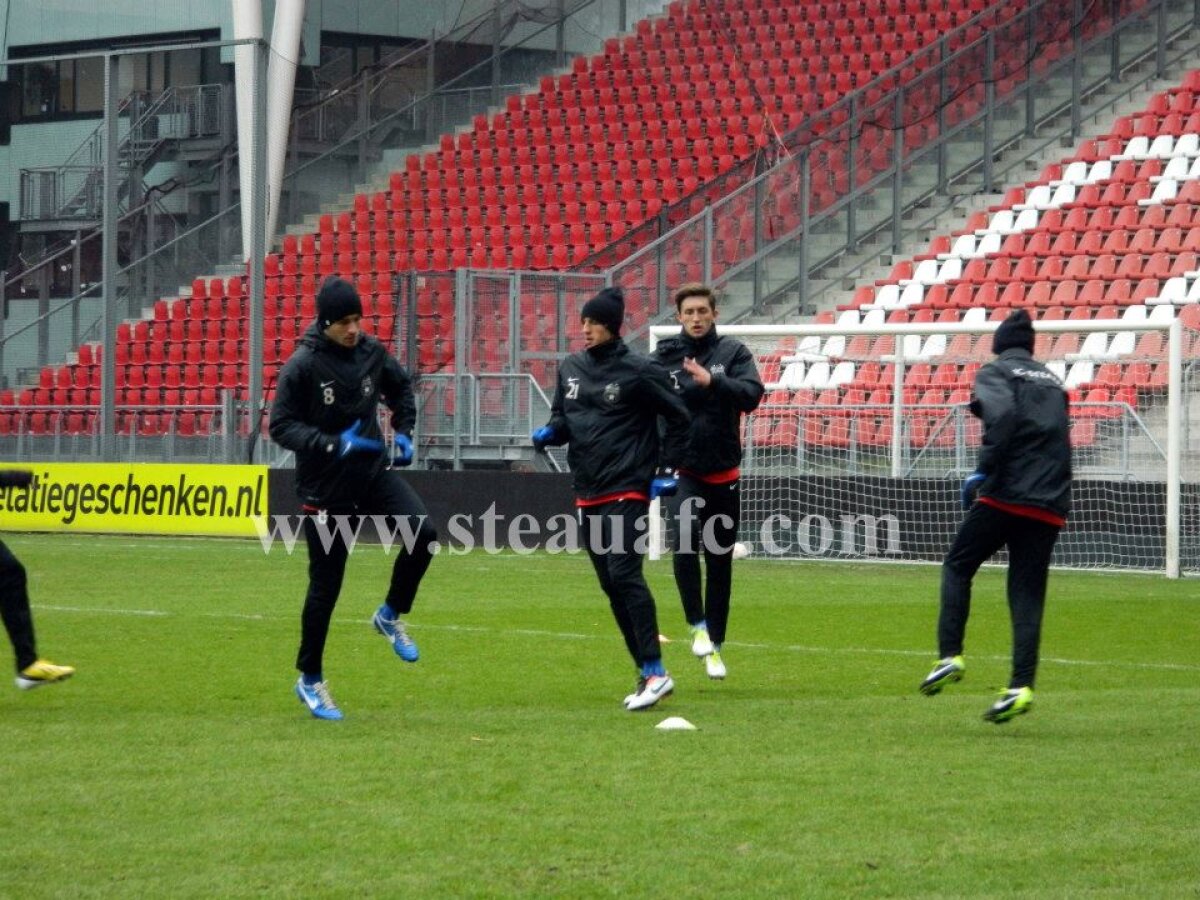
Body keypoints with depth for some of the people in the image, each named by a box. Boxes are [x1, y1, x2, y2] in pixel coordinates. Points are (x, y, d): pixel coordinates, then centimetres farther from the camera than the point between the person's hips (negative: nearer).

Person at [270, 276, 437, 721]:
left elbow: (401, 389, 18)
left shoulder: (372, 352, -1)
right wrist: (332, 444, -26)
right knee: (325, 585, 3)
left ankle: (390, 615, 8)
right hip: (325, 488, -4)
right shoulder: (302, 366, -16)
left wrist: (404, 431, 4)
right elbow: (281, 425, -16)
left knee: (423, 533, -18)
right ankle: (310, 680, 20)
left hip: (373, 471, 4)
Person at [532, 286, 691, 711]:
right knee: (611, 585, 7)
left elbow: (678, 418, -2)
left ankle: (655, 672, -16)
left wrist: (666, 469, -5)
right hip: (587, 493, 7)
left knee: (624, 573, -18)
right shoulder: (571, 368, 10)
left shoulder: (638, 371, -8)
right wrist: (550, 432, -4)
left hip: (627, 489, -7)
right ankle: (647, 674, 14)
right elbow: (562, 418, 19)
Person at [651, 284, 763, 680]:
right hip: (681, 472, -2)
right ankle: (698, 625, -8)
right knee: (684, 543, -24)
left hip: (724, 475, 2)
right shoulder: (663, 358, 1)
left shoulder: (733, 353, 1)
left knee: (720, 562, 9)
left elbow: (752, 395, -13)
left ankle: (714, 646, 20)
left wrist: (713, 382, -29)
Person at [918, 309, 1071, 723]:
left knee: (957, 567, 11)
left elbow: (1003, 414, -16)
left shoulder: (995, 372, 5)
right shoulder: (1053, 382, 23)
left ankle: (950, 655, -4)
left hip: (1005, 495, -5)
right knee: (1028, 593, 4)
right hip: (1050, 505, 5)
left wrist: (984, 470, -15)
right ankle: (1022, 685, -8)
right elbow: (1061, 437, 19)